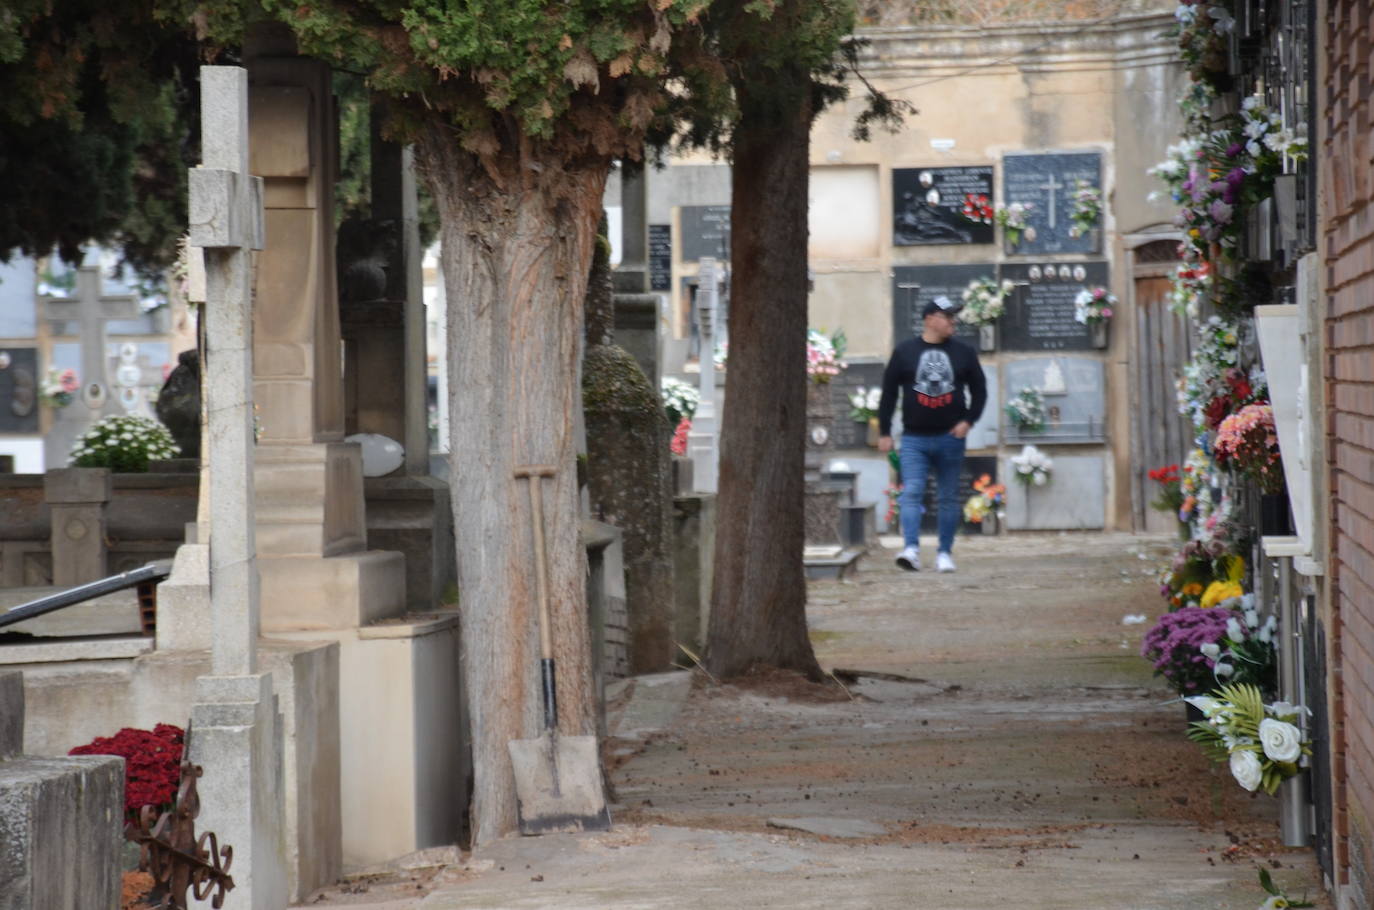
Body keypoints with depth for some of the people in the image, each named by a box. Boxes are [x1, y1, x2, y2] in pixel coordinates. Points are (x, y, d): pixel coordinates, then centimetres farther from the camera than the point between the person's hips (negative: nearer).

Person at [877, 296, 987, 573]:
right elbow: (888, 393, 5)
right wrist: (884, 433, 2)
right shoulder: (905, 352, 2)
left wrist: (969, 420, -4)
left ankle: (945, 553, 15)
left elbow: (979, 390, 11)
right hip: (914, 438, -2)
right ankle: (912, 549, -24)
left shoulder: (964, 352, 6)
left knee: (949, 498, 7)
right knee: (911, 493, -15)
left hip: (950, 437, 2)